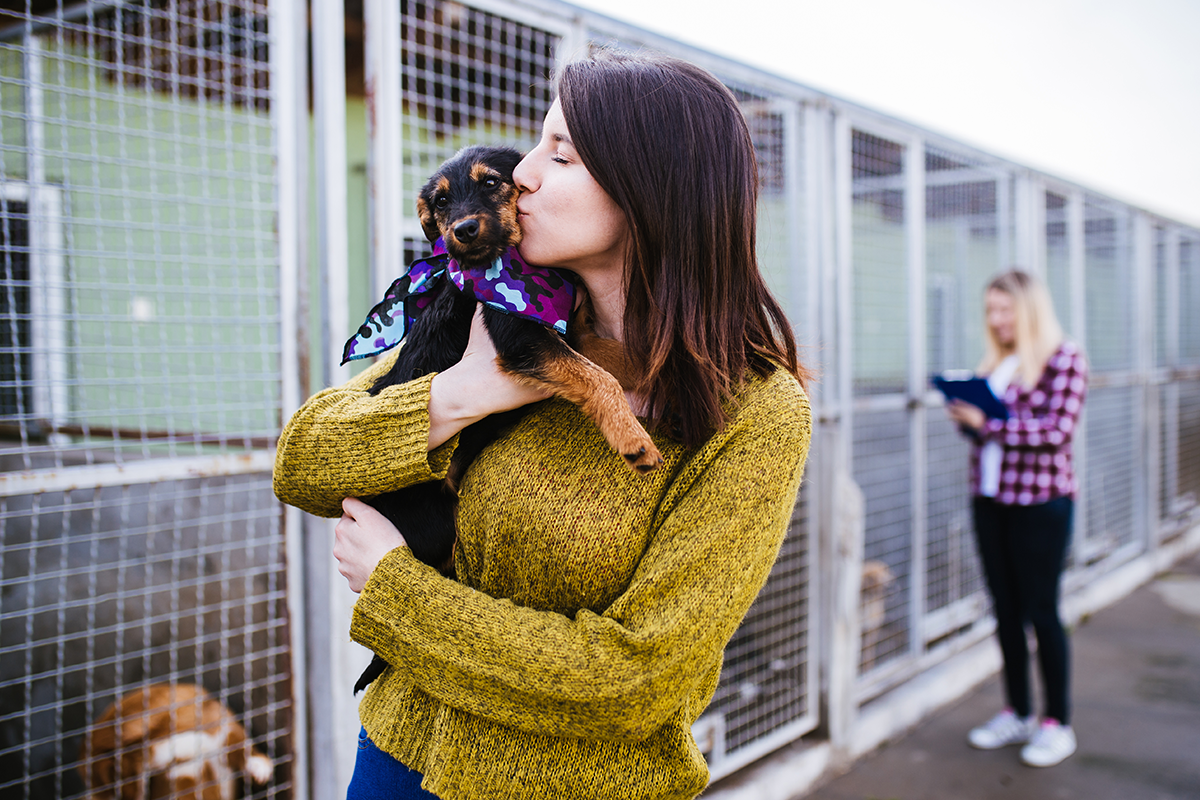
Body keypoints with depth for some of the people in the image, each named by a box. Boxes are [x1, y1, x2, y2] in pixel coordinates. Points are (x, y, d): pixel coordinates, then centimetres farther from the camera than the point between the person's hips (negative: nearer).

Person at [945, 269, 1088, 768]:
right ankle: (1017, 713, 24)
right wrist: (964, 414, -4)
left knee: (1041, 611, 0)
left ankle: (1057, 723, 14)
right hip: (990, 499, 6)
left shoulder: (1063, 358, -7)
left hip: (1040, 502, -6)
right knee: (1005, 609, 11)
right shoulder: (995, 362, 12)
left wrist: (986, 422, -20)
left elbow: (1058, 430, -16)